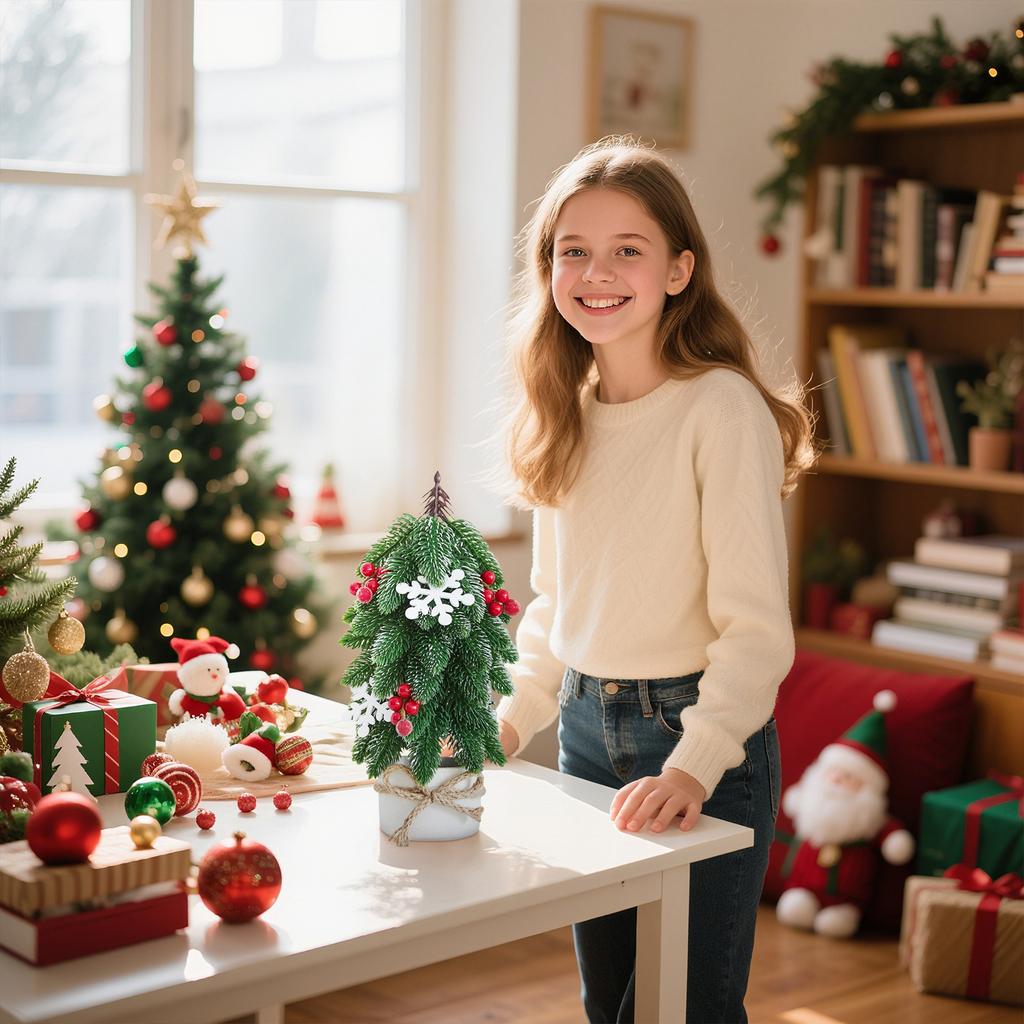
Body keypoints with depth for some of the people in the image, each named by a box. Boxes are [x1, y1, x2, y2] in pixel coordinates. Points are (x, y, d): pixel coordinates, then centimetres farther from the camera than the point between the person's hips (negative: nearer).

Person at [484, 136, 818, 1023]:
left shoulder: (722, 408, -15)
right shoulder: (564, 413, 6)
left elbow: (757, 628, -18)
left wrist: (693, 768, -26)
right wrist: (512, 720, 6)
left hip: (703, 735, -6)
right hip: (586, 729, 6)